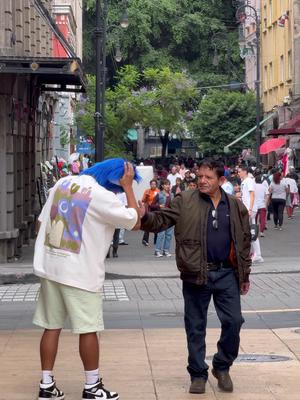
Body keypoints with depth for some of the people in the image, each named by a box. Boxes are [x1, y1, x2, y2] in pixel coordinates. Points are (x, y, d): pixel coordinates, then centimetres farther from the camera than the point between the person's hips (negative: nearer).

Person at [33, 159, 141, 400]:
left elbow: (42, 222, 13)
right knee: (88, 330, 4)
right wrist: (128, 187, -1)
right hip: (80, 272, -6)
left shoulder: (63, 183, 8)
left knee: (52, 327, 11)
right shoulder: (102, 196, -13)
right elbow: (135, 222, -5)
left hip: (51, 267, 7)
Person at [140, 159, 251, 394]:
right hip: (196, 275, -2)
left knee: (234, 322, 1)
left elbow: (245, 242, 12)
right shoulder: (185, 201, -3)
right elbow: (160, 221, -9)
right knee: (196, 327, 6)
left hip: (227, 274, 2)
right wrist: (144, 216, -31)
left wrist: (245, 275, 13)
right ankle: (198, 374, 19)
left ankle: (222, 367, 23)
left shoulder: (236, 207, 5)